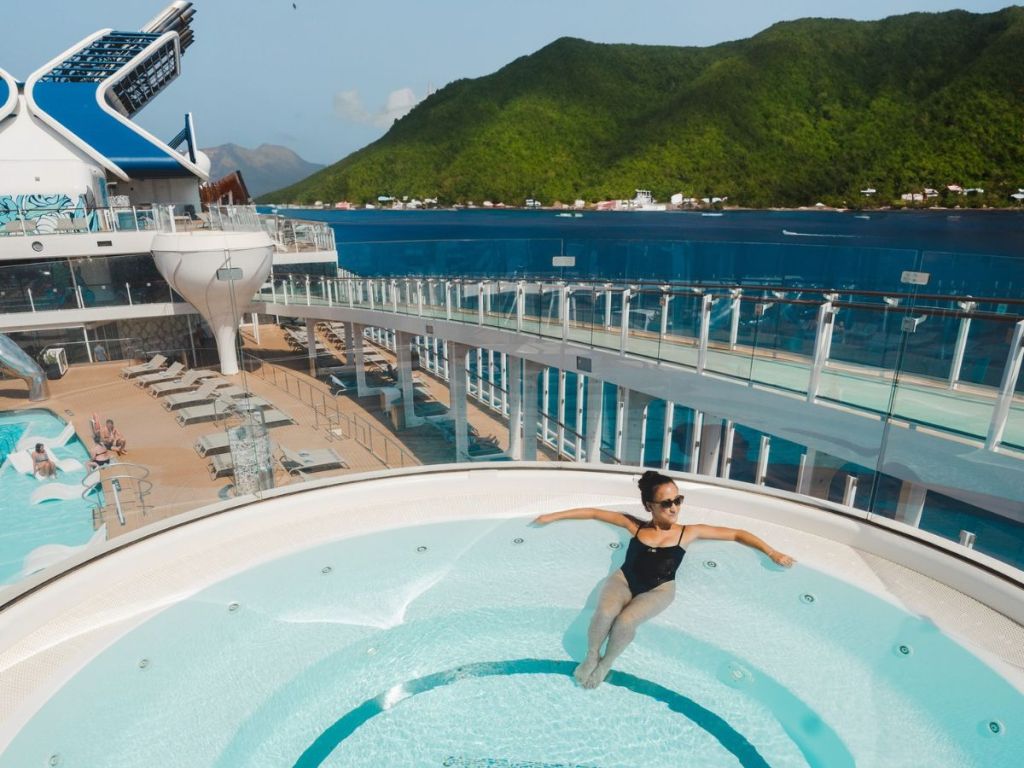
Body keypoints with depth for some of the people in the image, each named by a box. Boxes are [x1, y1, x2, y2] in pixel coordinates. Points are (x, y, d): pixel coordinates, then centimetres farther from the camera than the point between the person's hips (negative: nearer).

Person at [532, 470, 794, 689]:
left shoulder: (689, 532, -5)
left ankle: (606, 663, 2)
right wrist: (553, 516, 4)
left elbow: (737, 534, 1)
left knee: (625, 621, -31)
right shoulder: (635, 525, -3)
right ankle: (591, 656, 1)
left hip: (659, 590, -1)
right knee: (605, 612, -31)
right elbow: (593, 512, 2)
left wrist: (772, 553, -4)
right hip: (624, 580, 1)